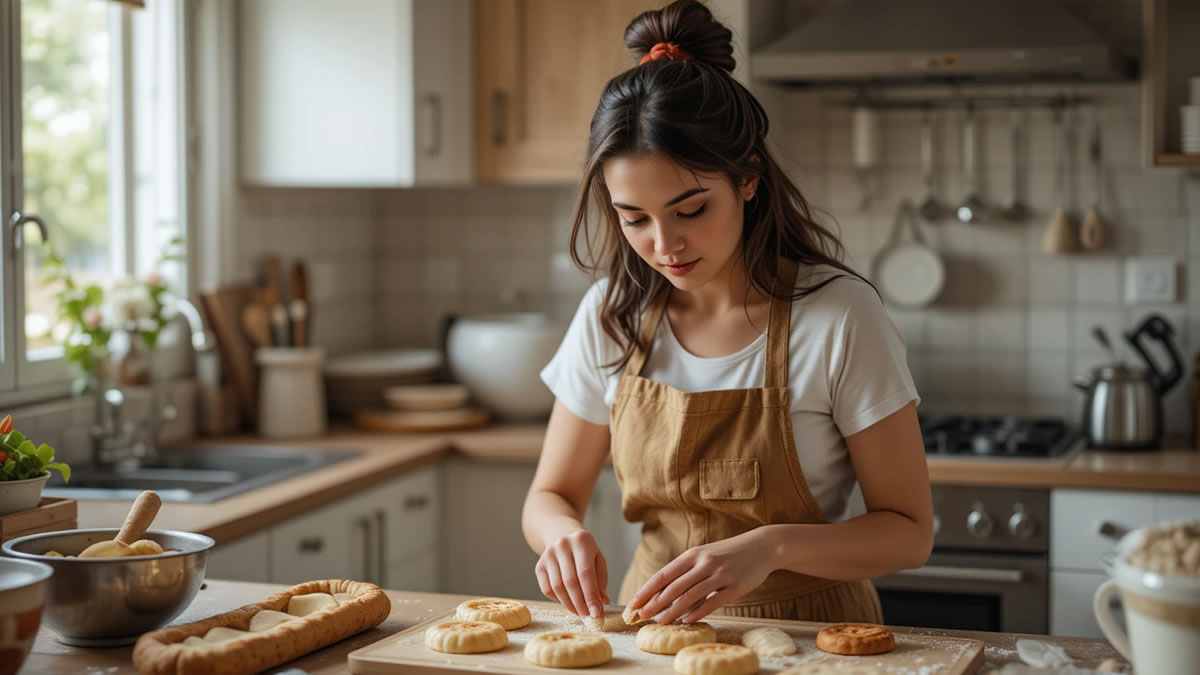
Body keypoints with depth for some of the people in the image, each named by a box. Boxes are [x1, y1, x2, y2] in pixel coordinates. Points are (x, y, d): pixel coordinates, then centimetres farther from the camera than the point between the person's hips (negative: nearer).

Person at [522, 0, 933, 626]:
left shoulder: (838, 315, -12)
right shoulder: (610, 316, -1)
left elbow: (908, 532, -8)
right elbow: (549, 497, 9)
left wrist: (771, 547, -25)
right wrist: (564, 534, -15)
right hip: (655, 627, 4)